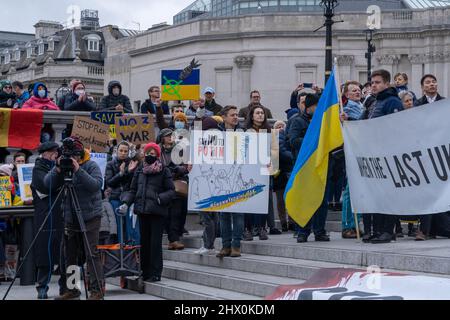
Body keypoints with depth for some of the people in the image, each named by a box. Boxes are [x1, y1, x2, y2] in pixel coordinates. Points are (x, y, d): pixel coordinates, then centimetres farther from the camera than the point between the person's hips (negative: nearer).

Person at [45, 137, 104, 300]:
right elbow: (48, 184, -3)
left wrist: (78, 170, -25)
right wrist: (58, 170, -18)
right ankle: (72, 290, 17)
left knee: (92, 254, -8)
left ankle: (97, 290, -4)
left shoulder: (91, 165, -4)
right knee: (70, 255, 8)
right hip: (69, 217, 5)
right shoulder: (62, 165, 6)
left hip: (90, 217, -5)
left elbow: (97, 185, -20)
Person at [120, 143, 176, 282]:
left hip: (157, 212, -5)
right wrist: (126, 203, 2)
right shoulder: (139, 170, 14)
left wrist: (160, 198, -18)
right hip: (142, 211, 5)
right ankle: (145, 271, 18)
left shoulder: (164, 171, -1)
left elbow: (171, 191, -2)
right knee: (144, 241, 9)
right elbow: (133, 190, 17)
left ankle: (155, 273, 1)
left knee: (155, 242, -5)